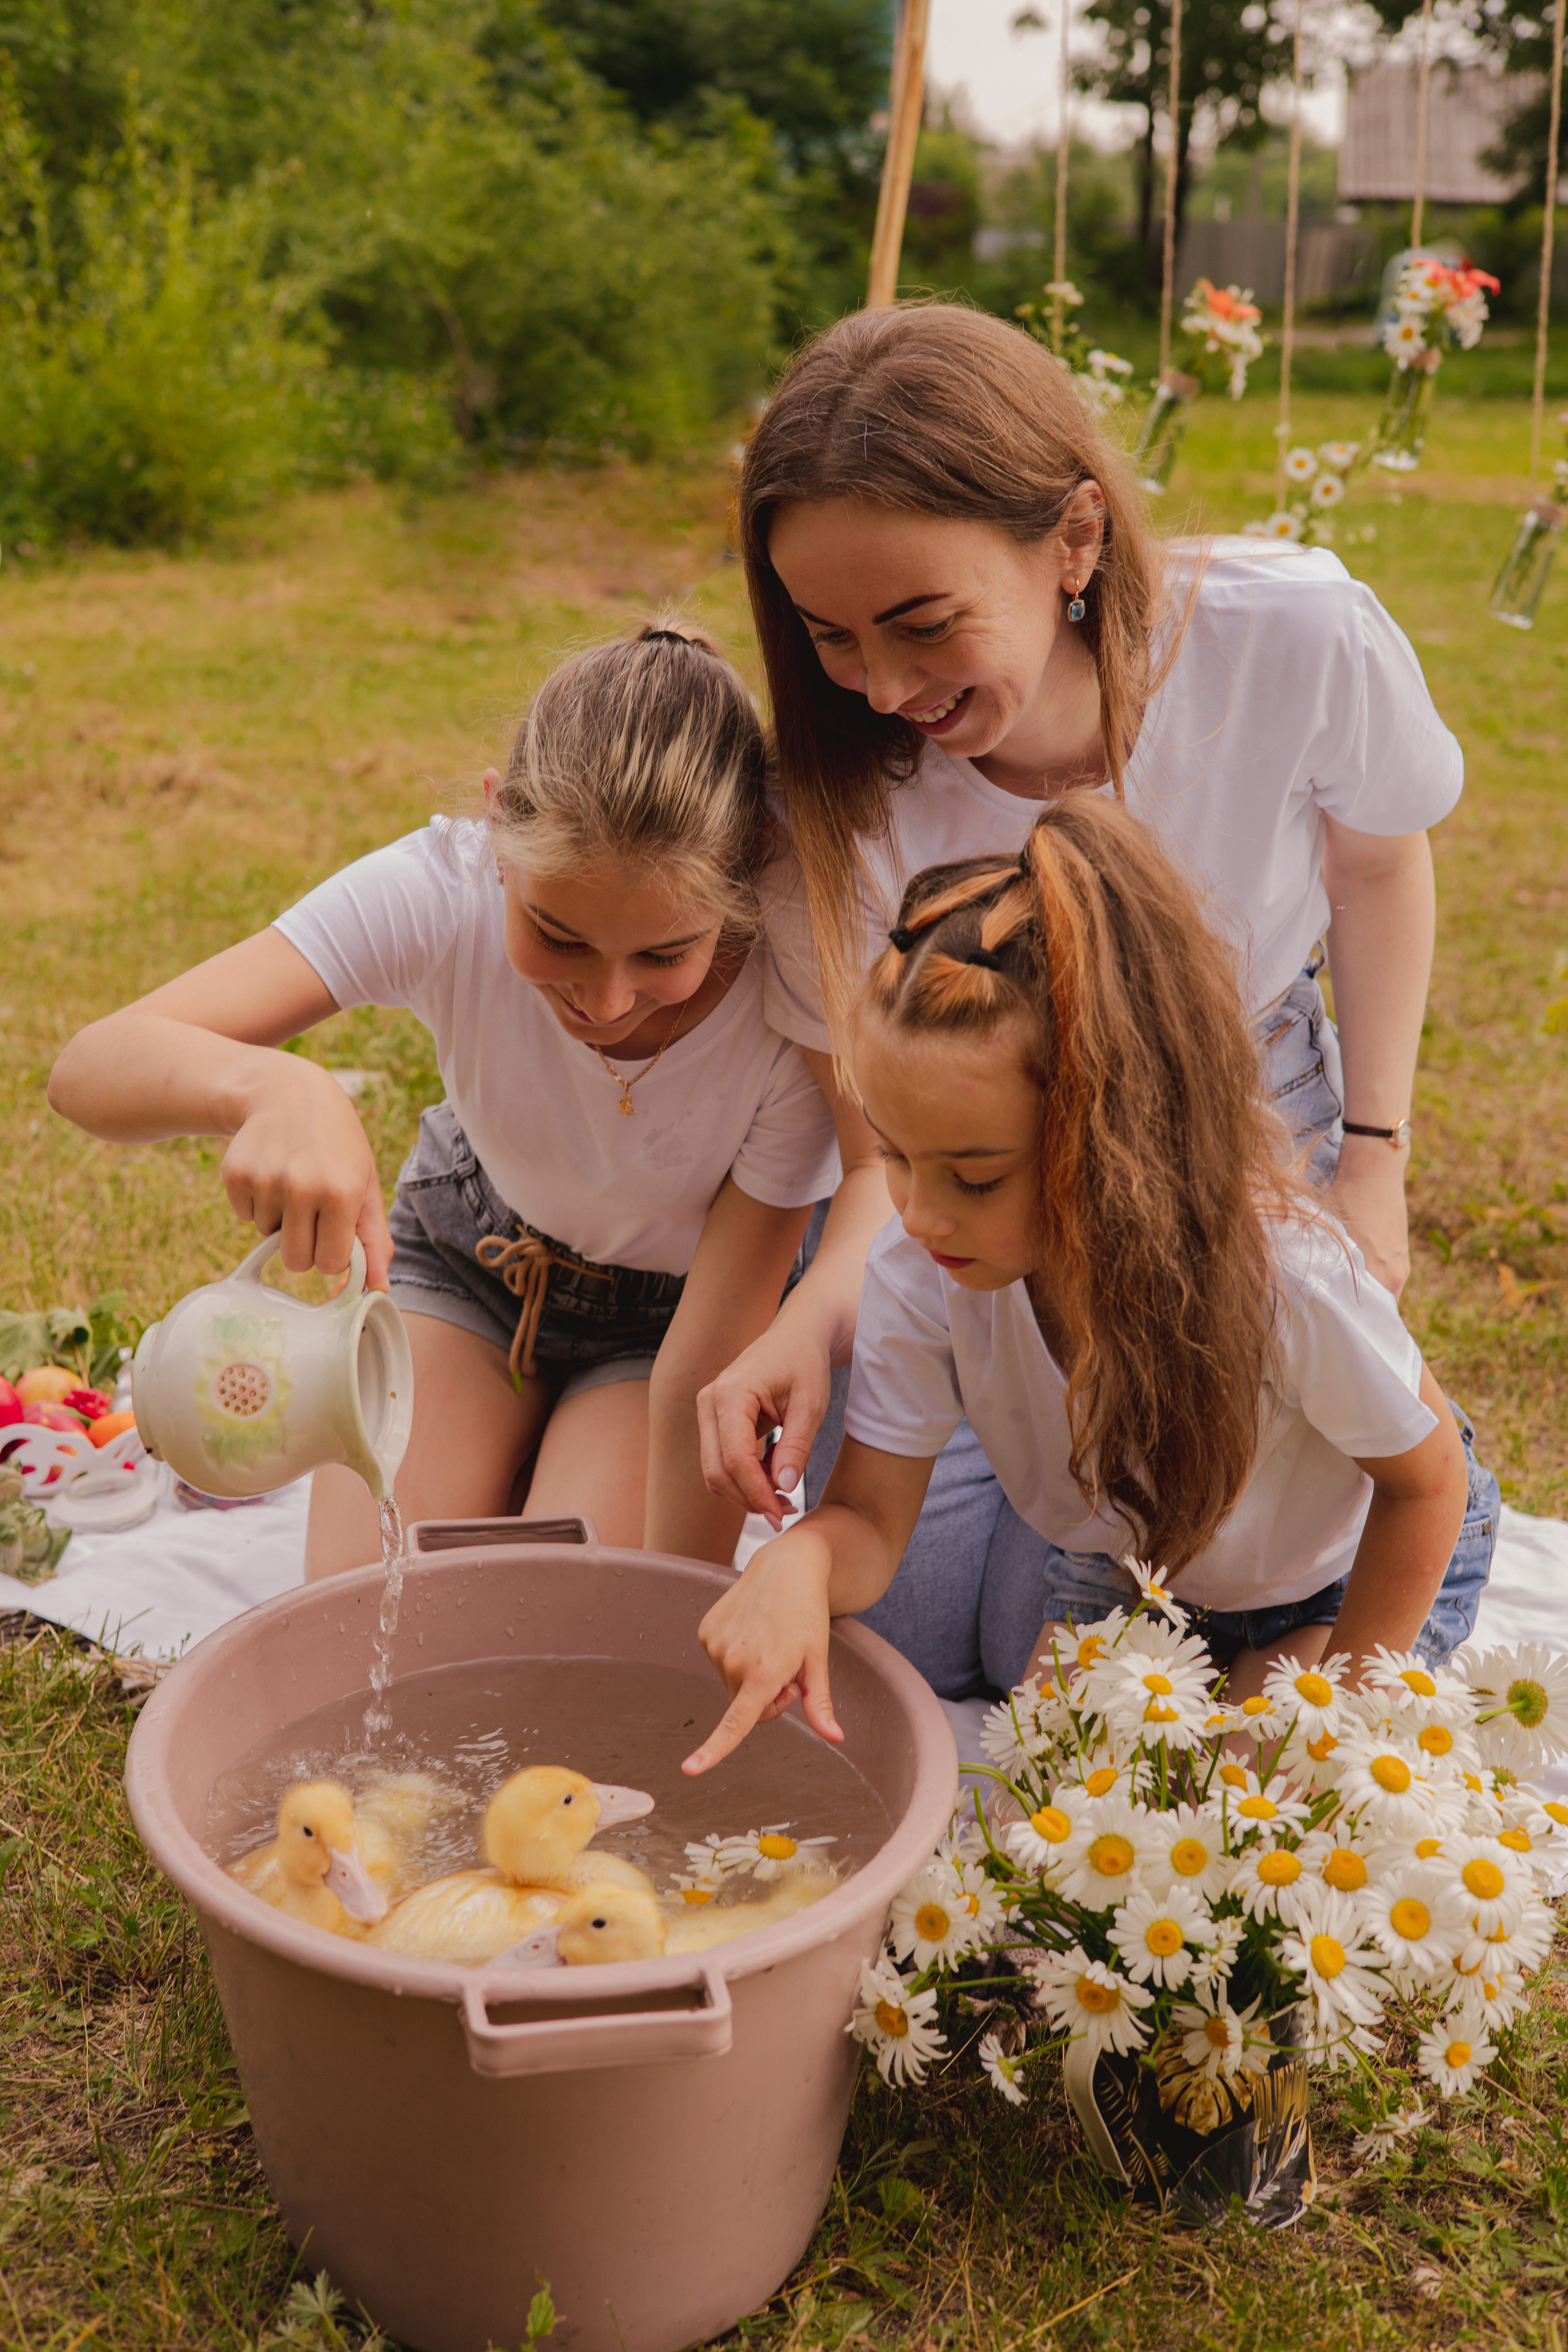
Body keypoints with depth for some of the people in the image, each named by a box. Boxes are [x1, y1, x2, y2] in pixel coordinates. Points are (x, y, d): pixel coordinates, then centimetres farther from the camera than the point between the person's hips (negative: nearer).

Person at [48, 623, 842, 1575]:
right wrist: (273, 1087, -58)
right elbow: (91, 1067, -37)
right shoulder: (445, 889, -32)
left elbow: (703, 1379, -28)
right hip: (469, 1253, 1)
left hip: (672, 1309, -1)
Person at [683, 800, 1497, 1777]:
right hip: (1128, 1559, 3)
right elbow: (871, 1520, -23)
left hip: (1349, 1567, -3)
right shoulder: (920, 1269, -32)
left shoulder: (1285, 1272, -41)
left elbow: (1427, 1478, -21)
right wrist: (801, 1561, -48)